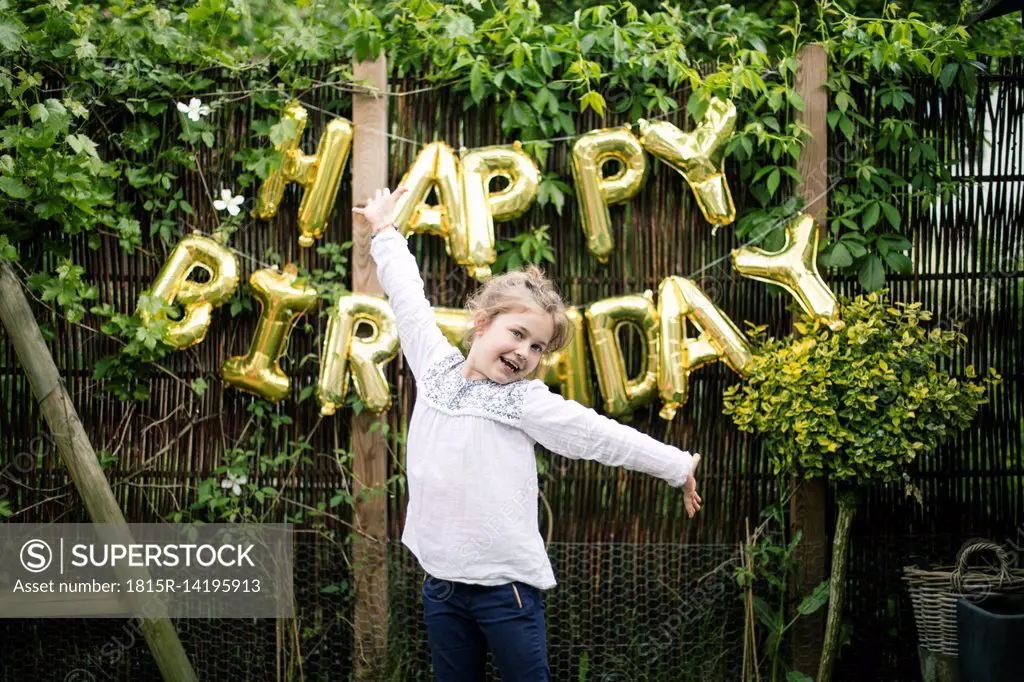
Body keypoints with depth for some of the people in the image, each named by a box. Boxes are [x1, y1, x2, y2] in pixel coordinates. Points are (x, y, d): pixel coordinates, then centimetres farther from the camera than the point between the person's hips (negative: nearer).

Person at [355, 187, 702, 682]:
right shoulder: (436, 366, 6)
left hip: (506, 585, -3)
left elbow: (603, 436, -3)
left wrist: (679, 468, -2)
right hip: (441, 582, 4)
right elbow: (408, 297, 17)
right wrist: (385, 231, 28)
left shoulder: (527, 400, -3)